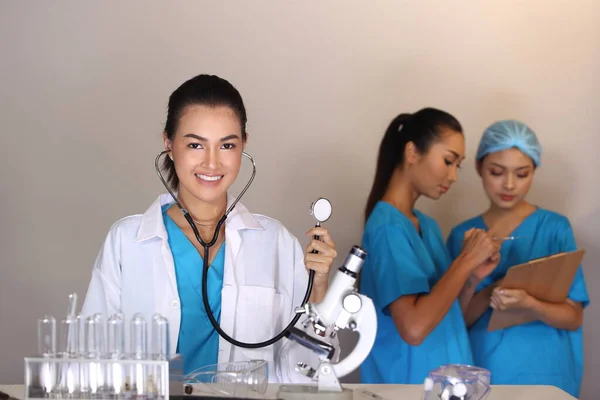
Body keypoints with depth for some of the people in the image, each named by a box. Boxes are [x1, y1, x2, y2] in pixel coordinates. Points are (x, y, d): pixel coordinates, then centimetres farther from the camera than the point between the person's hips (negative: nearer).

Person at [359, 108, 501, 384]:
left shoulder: (427, 225, 8)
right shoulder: (387, 227, -17)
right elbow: (414, 327, -27)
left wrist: (471, 275, -3)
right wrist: (465, 261, -19)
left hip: (442, 379, 8)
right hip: (407, 381, -8)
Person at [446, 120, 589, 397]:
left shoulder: (555, 227, -5)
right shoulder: (462, 235, 2)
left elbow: (573, 317, -5)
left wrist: (529, 304, -24)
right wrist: (487, 295, -19)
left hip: (543, 375, -2)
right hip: (479, 374, 2)